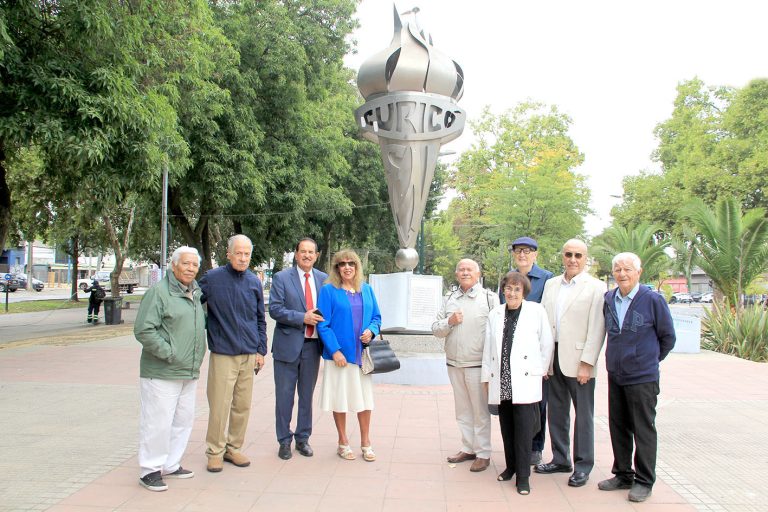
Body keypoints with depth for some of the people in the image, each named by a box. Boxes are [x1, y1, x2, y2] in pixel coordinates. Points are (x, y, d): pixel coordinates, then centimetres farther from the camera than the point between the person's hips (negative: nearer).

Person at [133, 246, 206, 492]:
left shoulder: (196, 294, 14)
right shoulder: (159, 292, -11)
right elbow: (143, 330, -18)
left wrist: (197, 357, 17)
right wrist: (169, 353, -18)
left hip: (189, 373, 8)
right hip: (162, 373, -8)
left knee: (183, 420, 14)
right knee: (158, 421, -2)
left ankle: (170, 465, 28)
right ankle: (150, 470, 12)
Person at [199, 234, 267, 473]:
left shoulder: (254, 282, 6)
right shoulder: (212, 278, -5)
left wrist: (261, 350, 10)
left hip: (248, 355, 4)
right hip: (222, 353, -4)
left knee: (243, 406, 10)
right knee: (219, 405, -1)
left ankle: (234, 448, 25)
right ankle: (215, 451, 15)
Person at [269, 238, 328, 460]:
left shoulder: (324, 279, 7)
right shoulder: (281, 278, -3)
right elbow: (274, 309, -10)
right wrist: (302, 317, -18)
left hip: (312, 345, 3)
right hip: (288, 344, -3)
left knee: (307, 395, 13)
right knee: (284, 395, 5)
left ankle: (303, 438, 27)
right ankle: (284, 441, 19)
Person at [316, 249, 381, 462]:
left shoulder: (366, 289, 8)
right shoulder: (329, 290, -4)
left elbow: (376, 317, 14)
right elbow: (323, 324, -8)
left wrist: (371, 330, -8)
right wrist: (335, 350, -16)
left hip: (362, 354, 4)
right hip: (339, 354, -3)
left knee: (364, 397, 8)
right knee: (340, 398, 6)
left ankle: (365, 442, 21)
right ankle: (343, 443, 21)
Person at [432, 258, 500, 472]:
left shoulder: (489, 298, -4)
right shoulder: (449, 299, 11)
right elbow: (436, 329, 10)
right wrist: (449, 322, -10)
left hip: (478, 364, -5)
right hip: (454, 364, 5)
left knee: (480, 410, 3)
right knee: (463, 409, 14)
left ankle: (483, 453, 13)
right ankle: (468, 448, 26)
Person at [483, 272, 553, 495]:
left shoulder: (536, 311, -1)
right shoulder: (494, 314, 10)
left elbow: (547, 343, 3)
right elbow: (488, 348, 11)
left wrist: (540, 370, 5)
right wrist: (487, 377, 11)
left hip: (525, 380, -4)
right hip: (501, 381, 4)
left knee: (523, 429, -6)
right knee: (506, 427, 11)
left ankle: (523, 476, 6)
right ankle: (510, 466, 29)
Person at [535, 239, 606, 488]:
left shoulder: (596, 287, -5)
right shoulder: (551, 284, 12)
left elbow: (596, 329, -9)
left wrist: (587, 363, -14)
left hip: (578, 361, -5)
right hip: (553, 358, 5)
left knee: (583, 414, 5)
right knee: (556, 412, 14)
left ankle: (583, 465, 19)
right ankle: (560, 460, 28)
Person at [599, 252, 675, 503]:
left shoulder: (653, 300, -11)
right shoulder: (608, 299, 3)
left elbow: (668, 337, 0)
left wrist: (650, 360, 8)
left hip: (642, 377, -5)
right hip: (615, 376, 5)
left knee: (643, 430, 5)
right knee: (618, 428, 14)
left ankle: (644, 481, 18)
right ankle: (623, 474, 28)